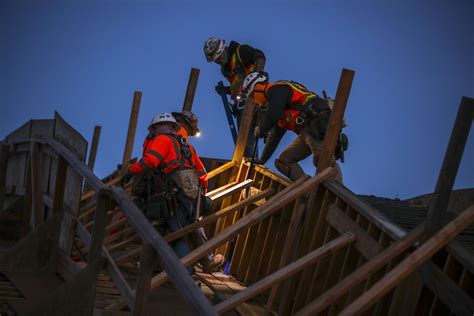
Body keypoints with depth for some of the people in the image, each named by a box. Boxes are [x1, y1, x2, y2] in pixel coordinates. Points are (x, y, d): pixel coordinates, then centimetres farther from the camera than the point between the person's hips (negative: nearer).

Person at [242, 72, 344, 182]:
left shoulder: (276, 89, 2)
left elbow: (272, 116, -15)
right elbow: (275, 135, 38)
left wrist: (260, 129, 5)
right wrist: (262, 159, 40)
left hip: (318, 124, -10)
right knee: (283, 162, 6)